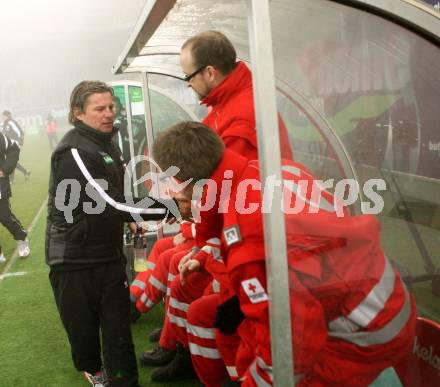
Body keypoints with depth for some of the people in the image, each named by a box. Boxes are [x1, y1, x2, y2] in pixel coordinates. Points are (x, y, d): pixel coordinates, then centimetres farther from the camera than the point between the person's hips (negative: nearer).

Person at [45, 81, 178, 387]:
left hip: (110, 255, 7)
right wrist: (170, 208, -29)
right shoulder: (74, 152, -20)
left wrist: (131, 217, 9)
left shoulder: (108, 143, 11)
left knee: (118, 329, 2)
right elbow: (110, 204, -29)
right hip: (75, 260, -6)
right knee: (84, 326, 10)